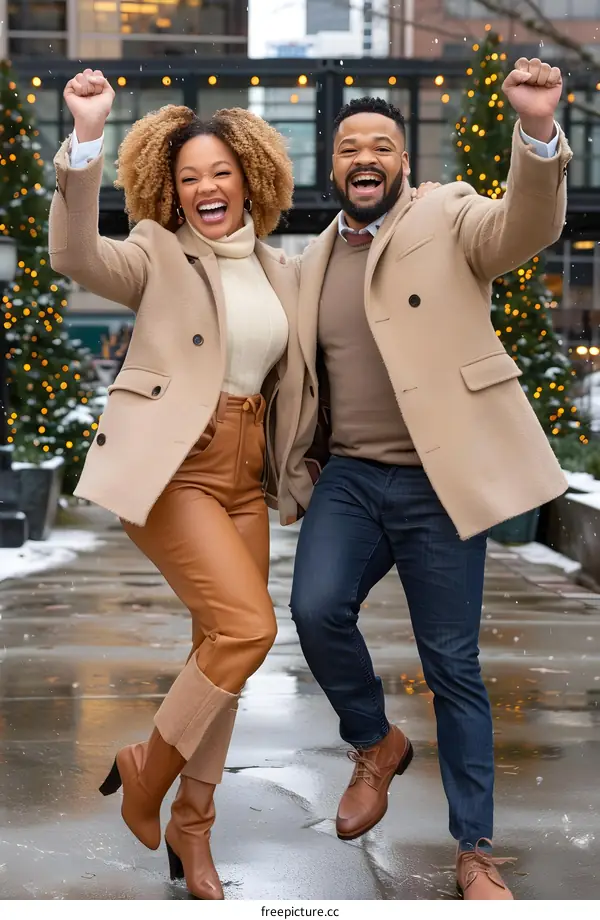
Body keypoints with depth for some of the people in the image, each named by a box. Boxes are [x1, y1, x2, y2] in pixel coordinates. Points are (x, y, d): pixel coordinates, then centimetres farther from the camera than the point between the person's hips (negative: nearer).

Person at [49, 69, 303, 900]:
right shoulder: (158, 253, -1)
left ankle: (191, 827, 23)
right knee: (248, 626, -18)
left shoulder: (280, 273, 14)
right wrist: (86, 140, -31)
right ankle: (147, 773, 4)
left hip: (244, 472, 6)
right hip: (171, 466, -6)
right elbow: (76, 256, -21)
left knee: (220, 645, 8)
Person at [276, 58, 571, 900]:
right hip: (348, 478, 4)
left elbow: (528, 228, -21)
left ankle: (476, 853, 15)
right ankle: (376, 744, 11)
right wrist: (297, 462, 16)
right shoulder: (316, 259, 15)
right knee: (317, 610, -19)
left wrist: (538, 131, -38)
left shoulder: (448, 217, 0)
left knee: (453, 667, 1)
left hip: (437, 483, -4)